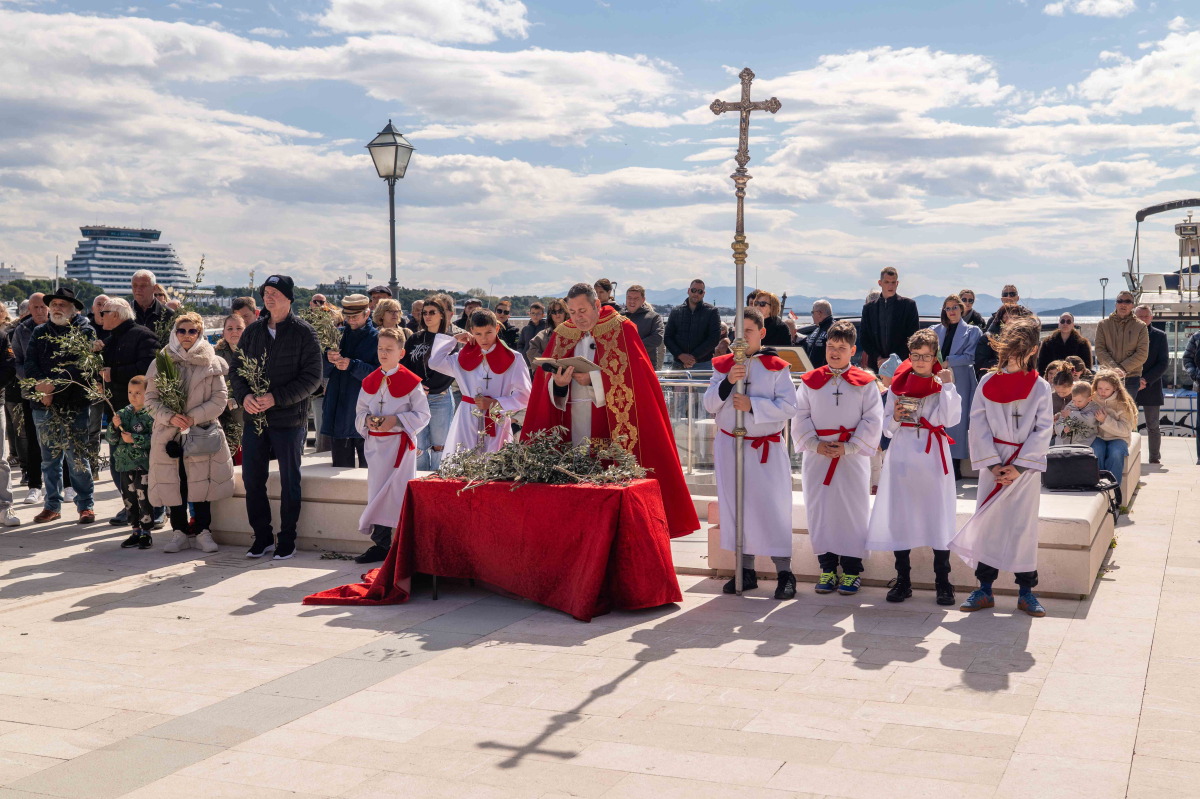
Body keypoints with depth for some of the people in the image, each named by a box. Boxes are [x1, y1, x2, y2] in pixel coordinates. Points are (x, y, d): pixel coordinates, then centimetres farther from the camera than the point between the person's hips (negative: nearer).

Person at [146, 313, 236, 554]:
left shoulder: (212, 363, 3)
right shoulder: (161, 363, 6)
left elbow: (220, 397, -2)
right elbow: (151, 399, 5)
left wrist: (194, 417, -13)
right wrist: (170, 416, -13)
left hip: (201, 433, -1)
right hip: (169, 434, 1)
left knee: (200, 484, 0)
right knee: (174, 485, 4)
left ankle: (203, 533, 10)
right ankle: (179, 532, 15)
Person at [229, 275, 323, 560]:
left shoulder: (304, 332, -4)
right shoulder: (252, 331, 9)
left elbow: (312, 377, -10)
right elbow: (236, 370, 10)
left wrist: (276, 397, -19)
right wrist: (244, 395, -10)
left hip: (289, 419, -4)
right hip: (254, 417, 4)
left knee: (289, 482, 5)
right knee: (252, 480, 8)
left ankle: (287, 540, 16)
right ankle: (262, 537, 21)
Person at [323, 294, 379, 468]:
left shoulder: (377, 338, -1)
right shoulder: (339, 335, 12)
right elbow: (324, 372, 10)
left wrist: (352, 365, -21)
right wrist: (328, 359, -11)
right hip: (339, 409, 4)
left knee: (367, 467, -1)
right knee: (341, 465, 9)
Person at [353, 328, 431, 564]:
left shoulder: (410, 381, -5)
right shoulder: (370, 381, 10)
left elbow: (422, 414, -6)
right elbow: (360, 411, 15)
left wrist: (396, 420, -18)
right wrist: (367, 420, -7)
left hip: (400, 444, -5)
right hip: (375, 444, 5)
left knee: (397, 493, -6)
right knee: (377, 493, 6)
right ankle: (381, 545, 13)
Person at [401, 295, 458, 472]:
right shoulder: (415, 340, 14)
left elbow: (448, 373, -7)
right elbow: (404, 365, 7)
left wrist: (427, 389, -14)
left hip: (440, 399, -3)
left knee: (439, 447, 0)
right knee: (418, 446, 2)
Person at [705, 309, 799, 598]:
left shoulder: (776, 367, -2)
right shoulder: (723, 365, 8)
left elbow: (789, 406, -9)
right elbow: (709, 404, 1)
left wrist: (753, 405, -18)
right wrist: (728, 382, -15)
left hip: (767, 448, -3)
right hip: (730, 445, 4)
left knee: (772, 507, -6)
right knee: (735, 506, 6)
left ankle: (785, 574, 0)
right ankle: (745, 572, 16)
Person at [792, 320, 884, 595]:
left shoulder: (865, 383, 2)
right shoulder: (810, 381, 8)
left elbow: (872, 421, -2)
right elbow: (800, 417, 6)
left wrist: (848, 447, -11)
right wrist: (815, 444, -9)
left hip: (853, 457, -2)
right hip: (817, 457, 2)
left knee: (852, 511, -1)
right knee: (820, 511, 3)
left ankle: (851, 570, 8)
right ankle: (827, 568, 13)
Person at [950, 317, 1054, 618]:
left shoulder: (1040, 387, 1)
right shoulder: (988, 382, 2)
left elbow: (1043, 430, -3)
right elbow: (978, 424, -2)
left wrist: (1018, 467, -12)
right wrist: (994, 464, -11)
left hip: (1026, 466, -1)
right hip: (992, 465, 1)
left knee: (1024, 526, 2)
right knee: (987, 523, 2)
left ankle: (1026, 592, 11)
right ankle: (984, 590, 10)